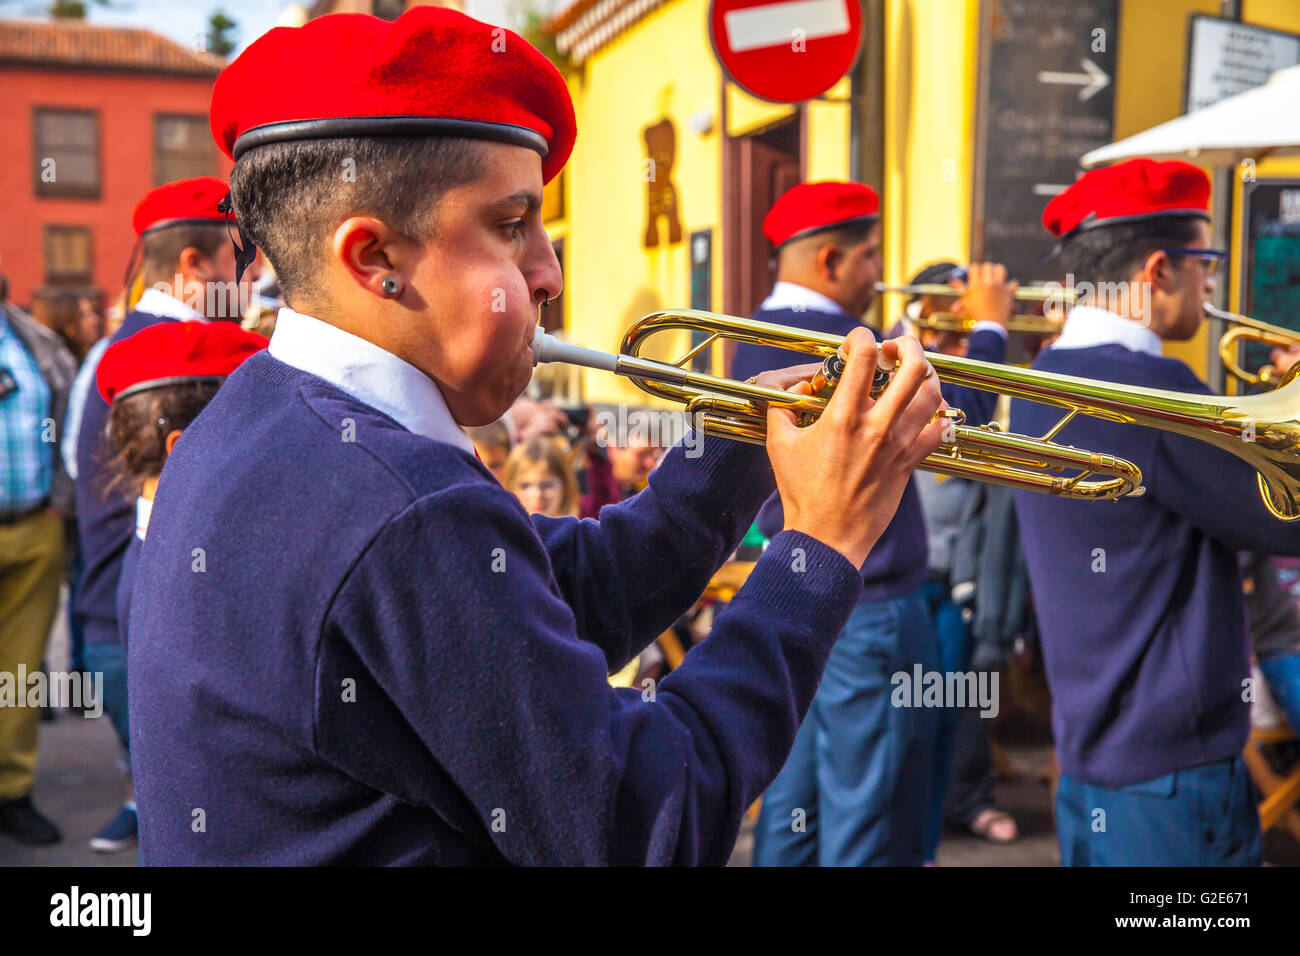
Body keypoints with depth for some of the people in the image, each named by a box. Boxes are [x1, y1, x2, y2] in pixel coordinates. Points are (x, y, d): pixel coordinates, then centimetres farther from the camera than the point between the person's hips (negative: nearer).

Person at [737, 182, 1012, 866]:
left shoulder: (757, 341, 9)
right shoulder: (842, 343, -20)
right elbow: (962, 419, -16)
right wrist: (989, 325, -3)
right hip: (866, 605, -9)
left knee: (794, 800, 17)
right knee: (867, 821, 2)